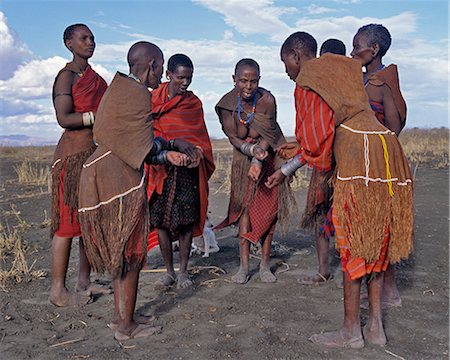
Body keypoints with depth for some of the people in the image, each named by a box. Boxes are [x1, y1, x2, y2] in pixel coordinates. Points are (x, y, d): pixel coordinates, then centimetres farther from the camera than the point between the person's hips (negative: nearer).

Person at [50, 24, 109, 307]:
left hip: (98, 153, 8)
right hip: (74, 153, -8)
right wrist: (100, 115, -22)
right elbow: (64, 118, -16)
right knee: (68, 220, -7)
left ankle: (84, 282, 18)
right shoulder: (67, 76, -5)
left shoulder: (96, 78, 19)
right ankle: (58, 290, 0)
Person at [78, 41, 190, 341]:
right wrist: (167, 151, 4)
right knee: (130, 252, 0)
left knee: (121, 251, 16)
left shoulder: (120, 87, 18)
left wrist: (166, 154, 14)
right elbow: (145, 147, -14)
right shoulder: (138, 94, -13)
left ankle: (122, 316, 26)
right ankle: (126, 326, 10)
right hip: (120, 180, -10)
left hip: (103, 175, 10)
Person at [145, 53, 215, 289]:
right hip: (160, 167, 0)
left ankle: (183, 271, 10)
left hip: (188, 168, 0)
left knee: (187, 219, -2)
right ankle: (169, 270, 15)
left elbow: (199, 136, 8)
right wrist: (176, 143, -19)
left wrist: (197, 151, -14)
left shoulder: (194, 102, 11)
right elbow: (149, 134, -4)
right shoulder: (151, 99, 6)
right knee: (161, 220, 2)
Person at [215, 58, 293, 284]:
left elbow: (267, 136, -18)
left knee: (268, 208, -2)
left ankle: (265, 264, 7)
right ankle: (244, 265, -2)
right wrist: (252, 150, -30)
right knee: (245, 206, -5)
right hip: (243, 157, 1)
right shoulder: (228, 103, -14)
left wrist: (258, 161, -31)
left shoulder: (267, 99, -20)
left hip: (269, 156, -1)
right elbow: (234, 138, -12)